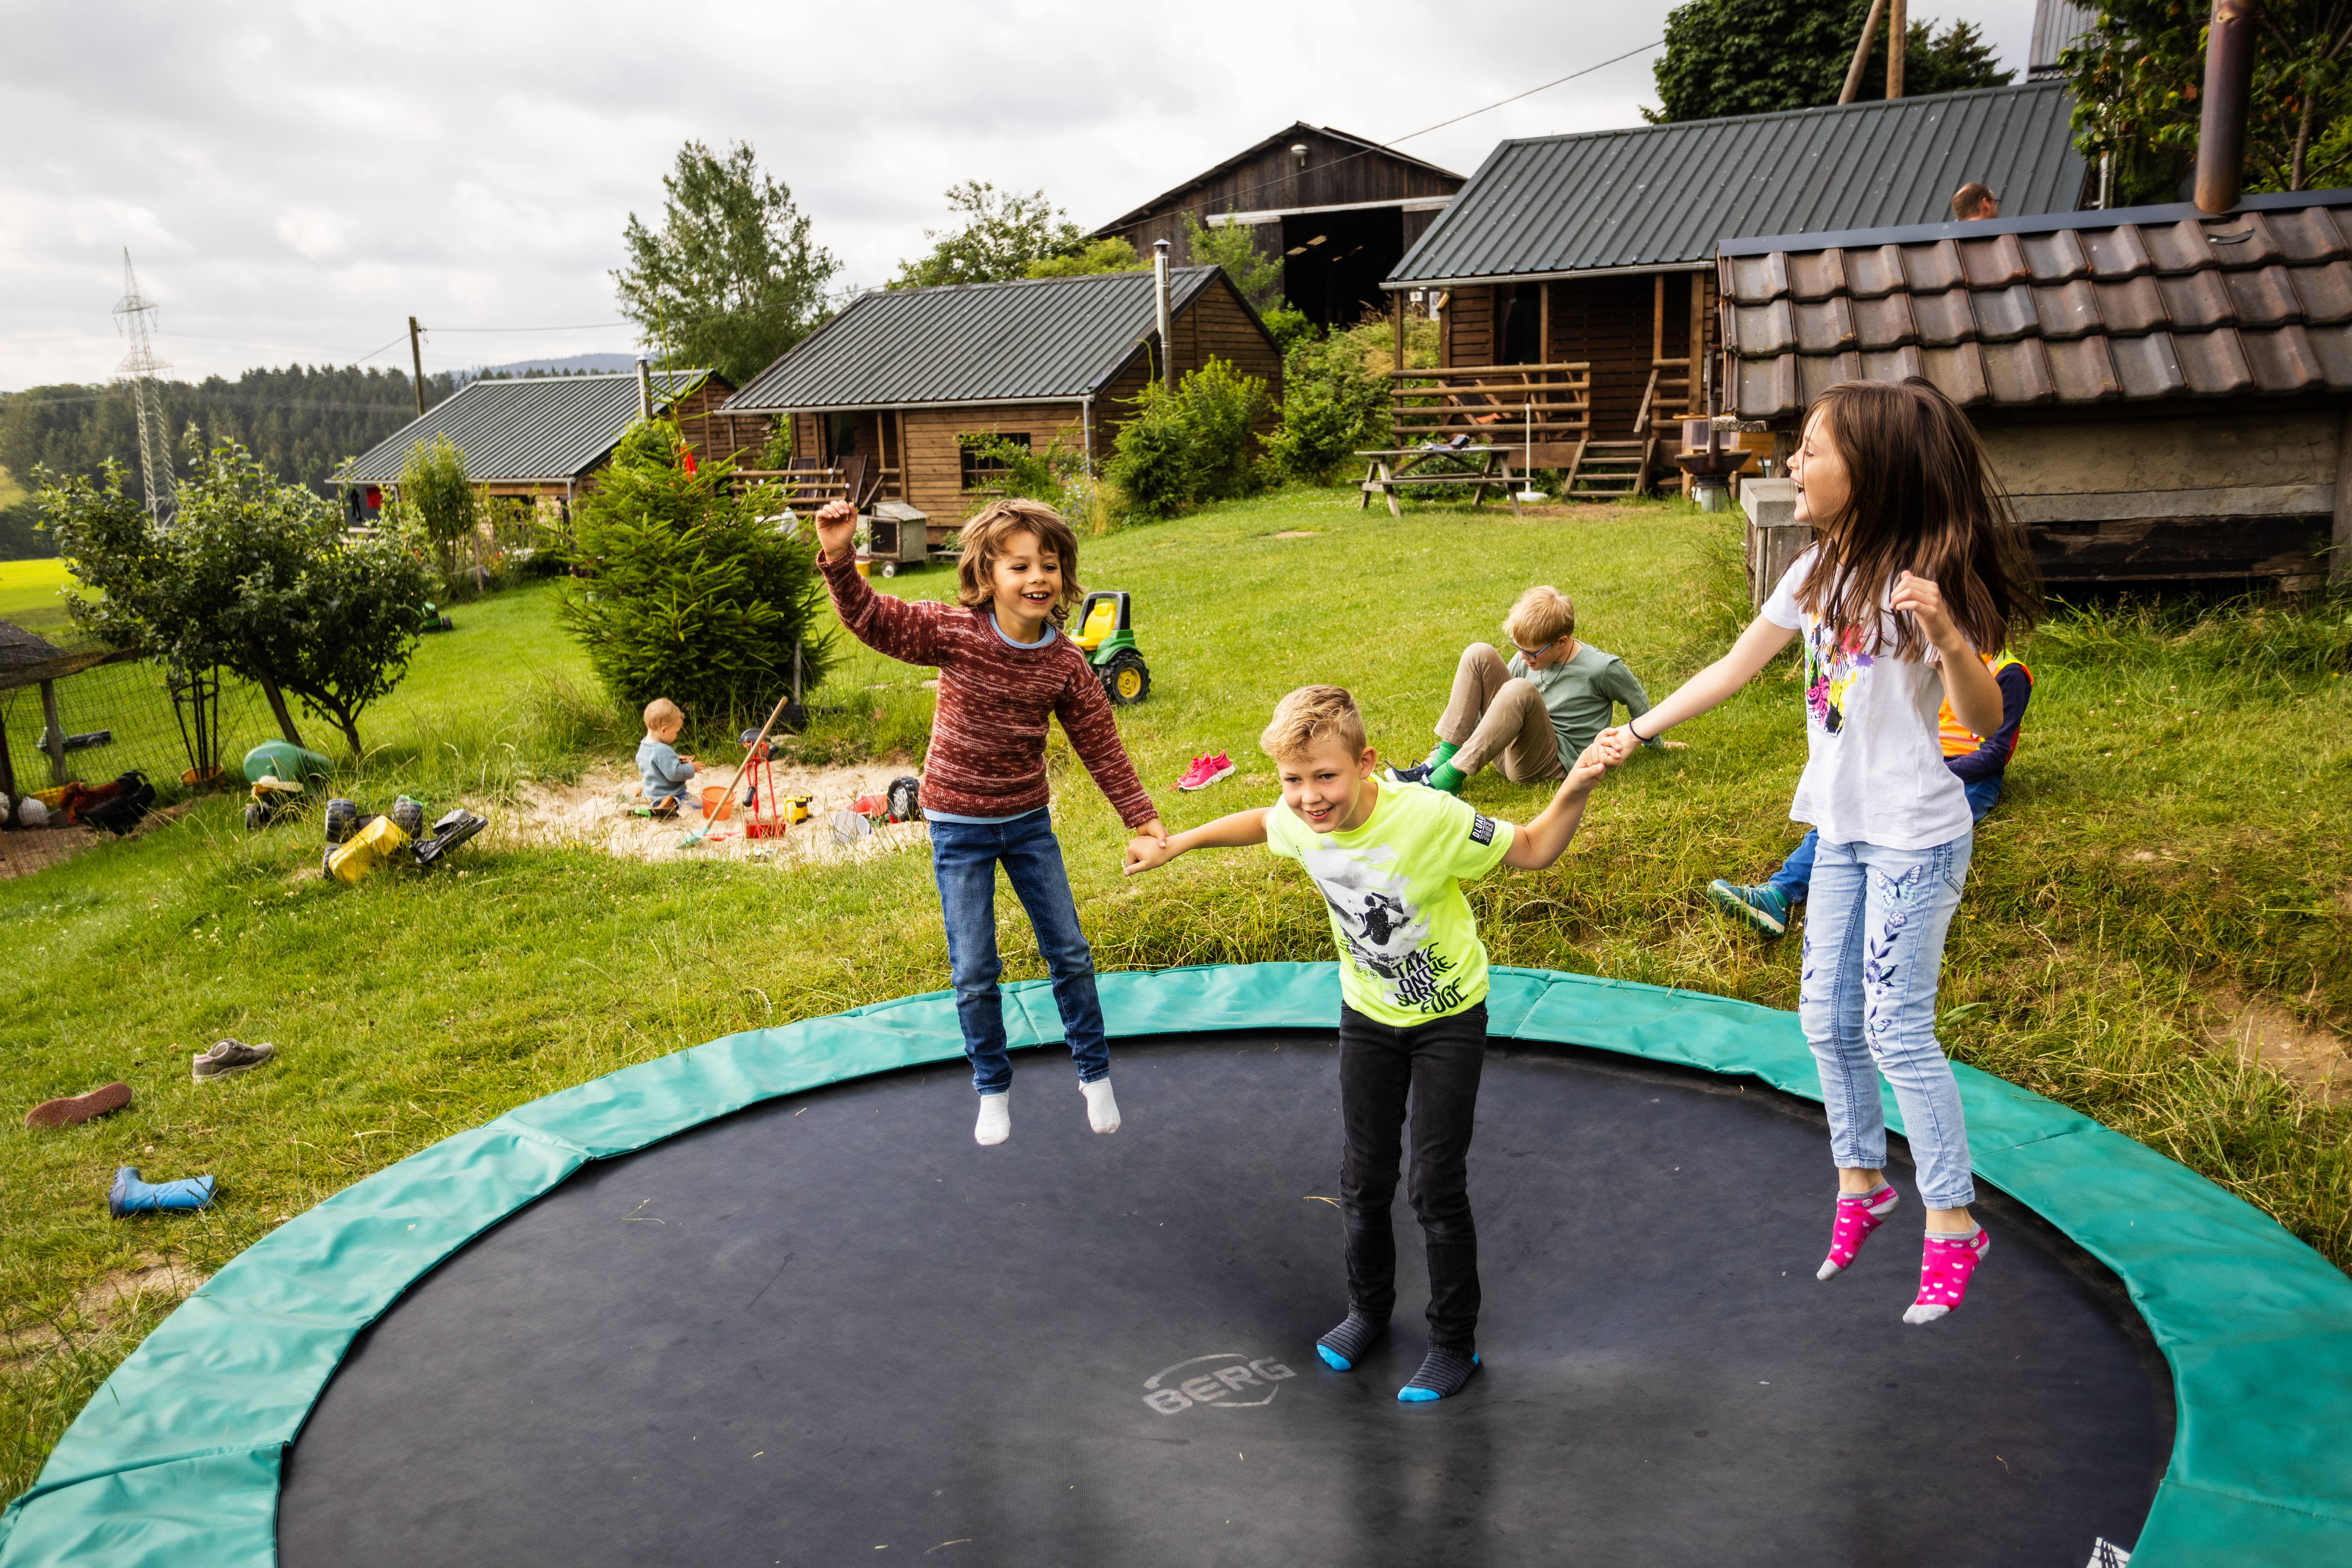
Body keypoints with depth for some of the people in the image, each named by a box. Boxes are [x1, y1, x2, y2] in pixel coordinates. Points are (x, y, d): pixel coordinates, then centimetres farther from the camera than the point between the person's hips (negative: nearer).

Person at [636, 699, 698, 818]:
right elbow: (674, 774, -27)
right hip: (669, 794, -9)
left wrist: (675, 760, 14)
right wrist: (691, 768, -10)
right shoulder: (663, 751, -26)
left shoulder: (643, 746, 4)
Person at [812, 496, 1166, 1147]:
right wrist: (839, 560, -36)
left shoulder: (1066, 664, -10)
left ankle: (1095, 1074, 31)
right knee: (974, 973, 5)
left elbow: (1101, 746, -3)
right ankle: (993, 1088, 27)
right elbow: (872, 618, -18)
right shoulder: (955, 631, -16)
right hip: (958, 824, -2)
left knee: (1069, 952, 10)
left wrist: (1141, 816, -2)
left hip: (1027, 819, 2)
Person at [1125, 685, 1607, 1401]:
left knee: (1437, 1187, 1)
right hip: (1368, 1014, 4)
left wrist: (1576, 790, -37)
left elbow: (1533, 851, -19)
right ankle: (1369, 1308, 40)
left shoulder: (1429, 816, -32)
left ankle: (1455, 1342, 23)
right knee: (1363, 1179, 14)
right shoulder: (1299, 821, -18)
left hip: (1449, 1019, -4)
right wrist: (1175, 845, 11)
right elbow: (1259, 822, 8)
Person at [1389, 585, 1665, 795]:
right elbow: (1498, 698, 15)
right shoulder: (1528, 655, 3)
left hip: (1555, 762, -6)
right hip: (1507, 748, 6)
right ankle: (1442, 758, -19)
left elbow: (1638, 701, 5)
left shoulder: (1602, 669, -12)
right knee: (1479, 654, -11)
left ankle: (1449, 778, -36)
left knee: (1521, 690, -37)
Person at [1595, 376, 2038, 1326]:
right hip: (1839, 826, 7)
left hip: (1914, 835, -7)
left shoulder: (1925, 575, -17)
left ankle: (1953, 1224, 12)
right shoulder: (1819, 571, 4)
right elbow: (1735, 668, 10)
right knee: (1828, 1018, 13)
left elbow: (1983, 720, -19)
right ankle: (1861, 1183, 32)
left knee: (1896, 1026, -4)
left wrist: (1948, 636, -38)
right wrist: (1637, 732, 7)